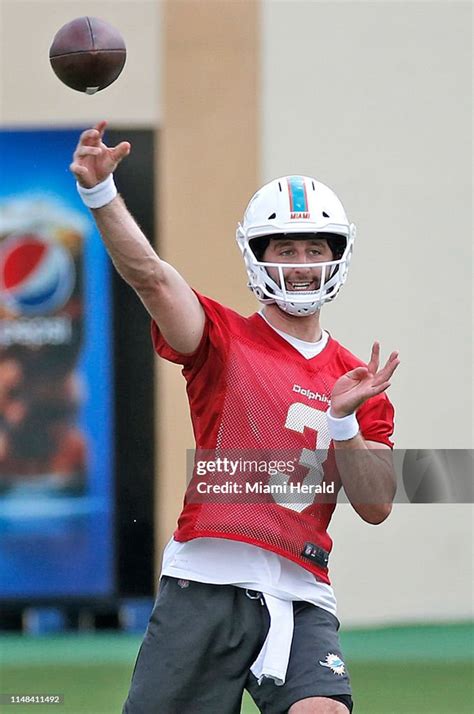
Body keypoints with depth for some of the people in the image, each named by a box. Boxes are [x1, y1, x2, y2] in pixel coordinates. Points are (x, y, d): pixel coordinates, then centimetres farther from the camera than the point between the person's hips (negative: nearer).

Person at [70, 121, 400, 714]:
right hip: (206, 583, -2)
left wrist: (343, 419, -8)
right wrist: (99, 193, -29)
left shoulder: (355, 382, 14)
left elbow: (375, 507, 8)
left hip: (299, 598, 2)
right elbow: (150, 277, -14)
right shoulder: (224, 340, 4)